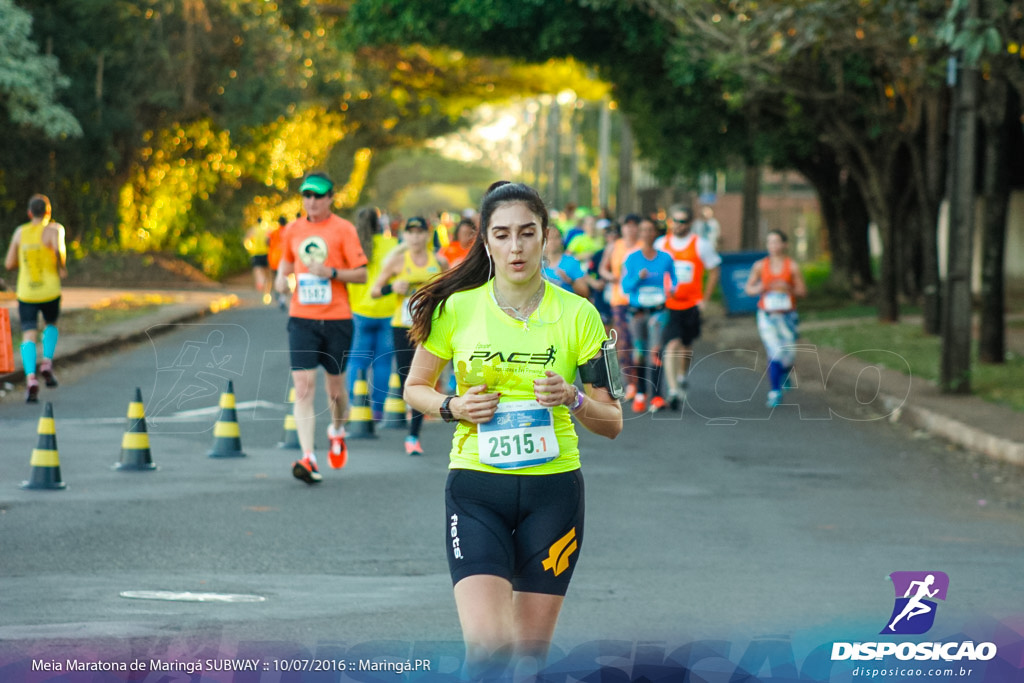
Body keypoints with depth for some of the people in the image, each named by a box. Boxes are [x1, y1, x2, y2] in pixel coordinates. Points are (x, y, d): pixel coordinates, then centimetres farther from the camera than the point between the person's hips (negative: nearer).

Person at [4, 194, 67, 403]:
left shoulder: (20, 232, 8)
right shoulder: (53, 229, -3)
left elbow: (9, 264, 11)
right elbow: (58, 248, -25)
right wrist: (62, 267, -7)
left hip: (26, 293, 1)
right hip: (49, 291, -1)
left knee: (29, 336, -2)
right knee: (51, 325, 26)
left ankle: (31, 378, -24)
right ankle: (47, 363, 5)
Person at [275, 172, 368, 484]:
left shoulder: (343, 229, -2)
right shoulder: (293, 230, 9)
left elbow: (361, 273, -3)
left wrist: (331, 272, -19)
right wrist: (281, 278, 5)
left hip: (336, 319, -2)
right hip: (302, 318, 2)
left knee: (335, 387, 11)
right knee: (303, 386, -13)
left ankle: (337, 431, 43)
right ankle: (308, 458, -19)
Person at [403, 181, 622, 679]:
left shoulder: (577, 314, -1)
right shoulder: (456, 308, -1)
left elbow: (611, 423, 3)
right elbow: (414, 389, 13)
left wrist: (573, 399, -17)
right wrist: (454, 407, -7)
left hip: (553, 488, 1)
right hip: (476, 486, -1)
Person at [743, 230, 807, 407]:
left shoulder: (792, 266, -1)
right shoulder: (760, 266, 2)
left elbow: (803, 291, 1)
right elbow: (748, 288, 10)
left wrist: (788, 288, -18)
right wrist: (758, 289, -13)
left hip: (787, 317, 1)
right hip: (767, 317, -1)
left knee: (788, 355, 3)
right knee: (774, 353, -14)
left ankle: (784, 375, 40)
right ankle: (774, 392, -6)